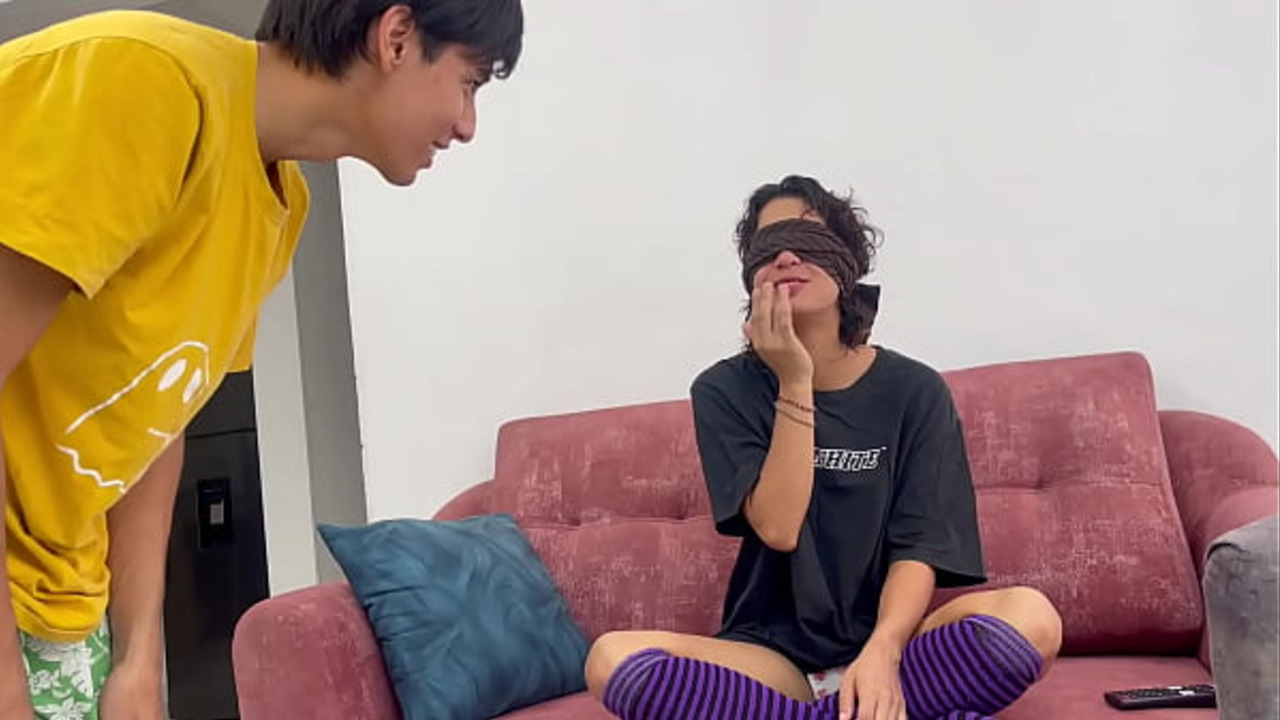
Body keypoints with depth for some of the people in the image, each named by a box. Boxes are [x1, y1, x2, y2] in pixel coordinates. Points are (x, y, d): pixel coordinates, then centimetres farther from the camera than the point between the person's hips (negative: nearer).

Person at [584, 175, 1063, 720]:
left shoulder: (914, 390, 0)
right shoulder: (725, 390, 0)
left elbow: (919, 545, -7)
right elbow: (778, 527, -12)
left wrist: (883, 650, -26)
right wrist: (794, 382, -18)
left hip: (888, 640, 0)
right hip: (774, 652, 1)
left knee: (1030, 617, -30)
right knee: (612, 658, -29)